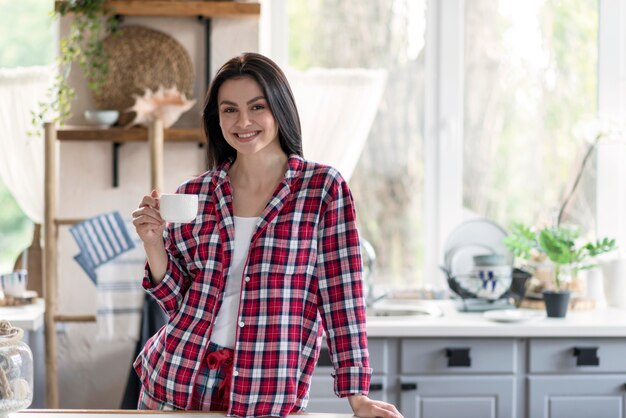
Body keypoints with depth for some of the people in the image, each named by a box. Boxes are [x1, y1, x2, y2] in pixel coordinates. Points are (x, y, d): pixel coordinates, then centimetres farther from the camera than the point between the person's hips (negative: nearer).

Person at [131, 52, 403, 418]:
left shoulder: (324, 188, -5)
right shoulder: (194, 194, 3)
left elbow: (342, 294, -7)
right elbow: (179, 302, 7)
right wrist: (153, 243, -9)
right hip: (178, 381, 3)